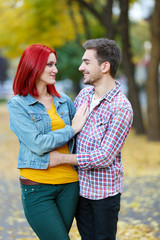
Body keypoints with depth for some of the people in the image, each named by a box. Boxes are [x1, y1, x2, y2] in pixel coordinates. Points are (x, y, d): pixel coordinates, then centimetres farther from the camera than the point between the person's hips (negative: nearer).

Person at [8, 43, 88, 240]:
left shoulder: (63, 101, 11)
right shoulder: (17, 104, -3)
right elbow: (38, 144, -14)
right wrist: (72, 129, -7)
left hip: (69, 182, 5)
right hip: (37, 185, -4)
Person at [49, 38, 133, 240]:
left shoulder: (121, 108, -19)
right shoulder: (84, 94, 3)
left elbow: (104, 157, -22)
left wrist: (61, 158, -16)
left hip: (104, 191, -6)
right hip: (80, 187, 6)